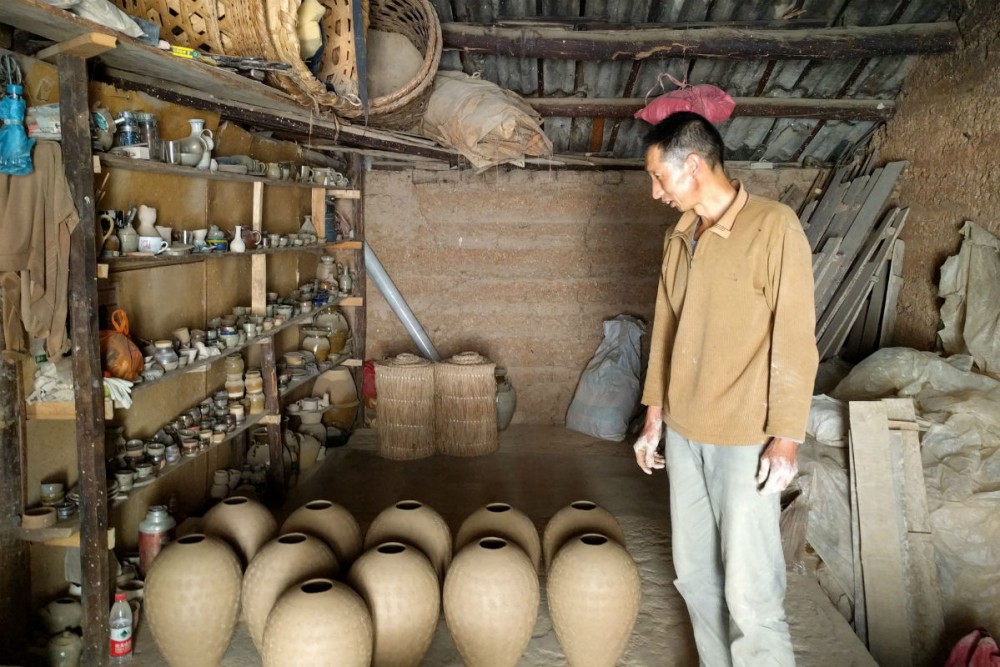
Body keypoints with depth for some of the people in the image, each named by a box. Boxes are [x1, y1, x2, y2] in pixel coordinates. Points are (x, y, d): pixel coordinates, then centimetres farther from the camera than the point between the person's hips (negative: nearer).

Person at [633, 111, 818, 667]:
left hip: (745, 440, -7)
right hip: (683, 433, 7)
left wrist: (786, 438, -15)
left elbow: (795, 339, -13)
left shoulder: (774, 227, -13)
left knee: (749, 589, -2)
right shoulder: (681, 236, 8)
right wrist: (655, 417, 15)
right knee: (695, 573, 16)